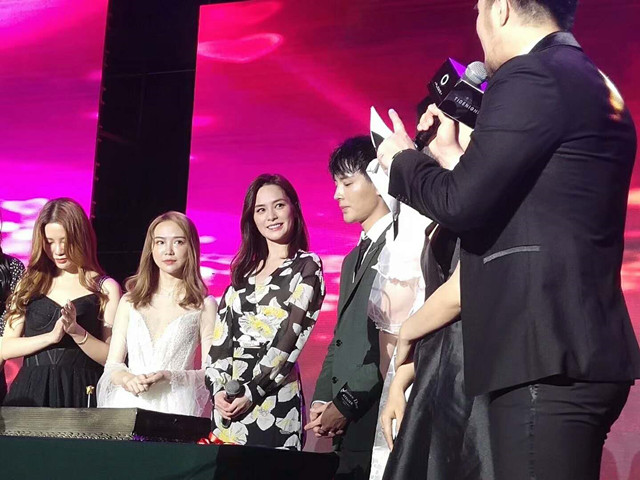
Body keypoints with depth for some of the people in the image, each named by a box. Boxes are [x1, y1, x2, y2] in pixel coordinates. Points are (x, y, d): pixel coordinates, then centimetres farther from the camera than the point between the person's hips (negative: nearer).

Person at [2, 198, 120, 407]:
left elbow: (113, 357, -2)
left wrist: (77, 332, -16)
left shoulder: (106, 288, 2)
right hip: (30, 393, 2)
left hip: (80, 393, -2)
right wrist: (51, 336, -10)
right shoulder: (30, 283, 9)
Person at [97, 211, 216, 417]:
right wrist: (126, 378, -8)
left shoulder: (204, 306, 6)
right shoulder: (129, 302, 16)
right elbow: (112, 364, 14)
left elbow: (212, 373, 1)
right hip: (128, 405, 2)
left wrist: (169, 376, -14)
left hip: (177, 409, -2)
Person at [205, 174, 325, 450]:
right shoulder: (245, 269, 16)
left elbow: (290, 339, -9)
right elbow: (222, 335, 10)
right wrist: (218, 388, -4)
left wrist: (251, 392, -14)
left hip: (274, 396, -5)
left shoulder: (306, 267, 0)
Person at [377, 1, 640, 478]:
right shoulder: (600, 89, 19)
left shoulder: (531, 77, -9)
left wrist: (403, 160, 5)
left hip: (544, 356, -10)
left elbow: (462, 205, -14)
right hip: (585, 349, 10)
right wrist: (452, 153, 27)